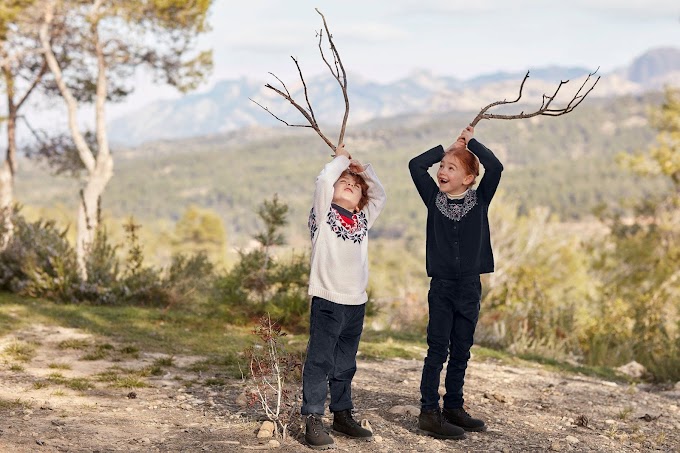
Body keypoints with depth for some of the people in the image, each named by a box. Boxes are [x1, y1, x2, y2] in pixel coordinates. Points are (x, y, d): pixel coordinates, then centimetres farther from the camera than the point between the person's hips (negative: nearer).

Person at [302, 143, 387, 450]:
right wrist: (342, 159, 2)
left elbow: (380, 195, 22)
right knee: (320, 362, -5)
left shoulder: (363, 219, 15)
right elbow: (323, 179, -13)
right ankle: (313, 420, -2)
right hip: (327, 300, -5)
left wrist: (363, 168, 16)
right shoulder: (324, 213, 0)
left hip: (356, 302, 6)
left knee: (345, 364, 14)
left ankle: (342, 415, 23)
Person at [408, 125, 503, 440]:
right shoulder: (435, 199, 2)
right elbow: (416, 165, -4)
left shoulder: (480, 200, 0)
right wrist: (448, 148, 1)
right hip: (442, 284, -1)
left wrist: (471, 142, -2)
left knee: (460, 351, 10)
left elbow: (495, 167, -13)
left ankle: (453, 408, 21)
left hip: (470, 286, 1)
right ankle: (429, 413, 0)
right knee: (437, 350, -2)